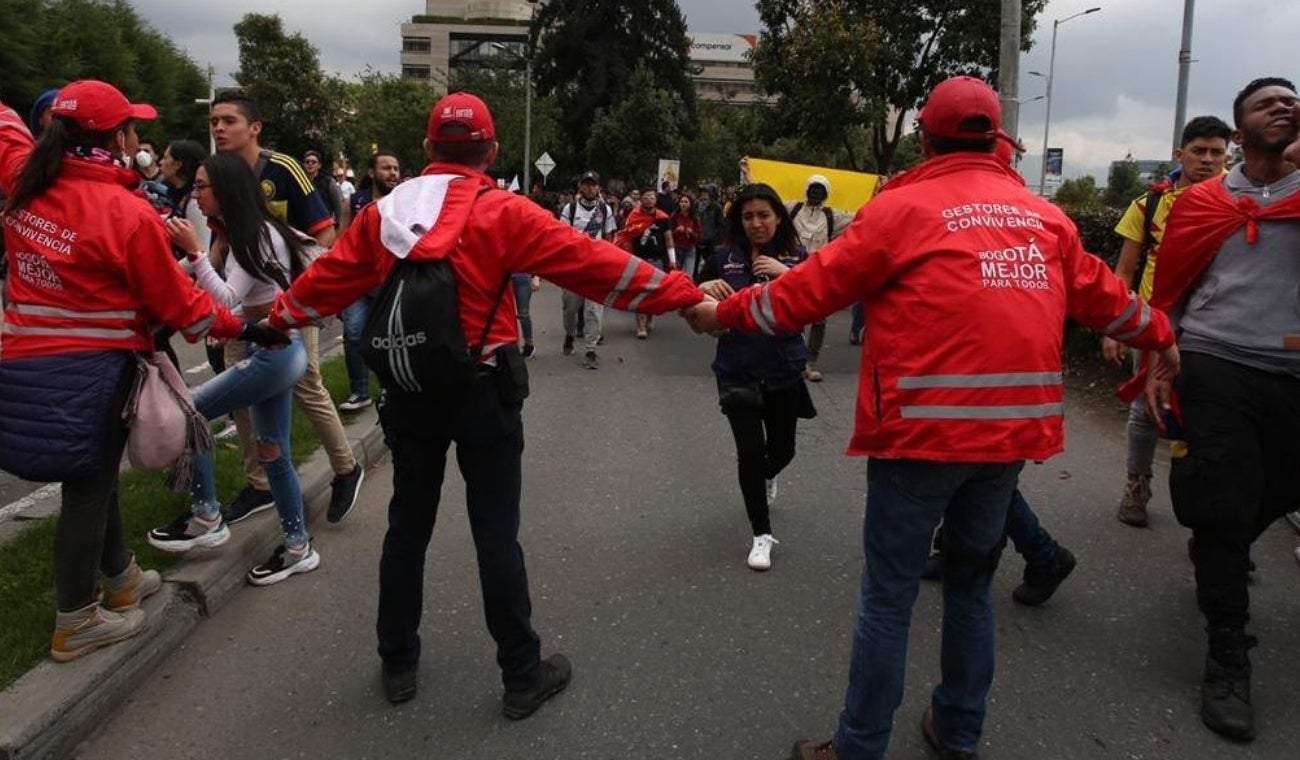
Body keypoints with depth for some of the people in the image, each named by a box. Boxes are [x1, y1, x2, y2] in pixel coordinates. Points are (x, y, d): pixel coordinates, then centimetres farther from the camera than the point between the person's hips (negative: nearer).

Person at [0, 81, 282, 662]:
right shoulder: (128, 212, -18)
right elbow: (177, 300, -10)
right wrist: (240, 327, 2)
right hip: (91, 370, -7)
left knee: (94, 472, 21)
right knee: (88, 486, 6)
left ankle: (121, 577, 40)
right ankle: (76, 623, 20)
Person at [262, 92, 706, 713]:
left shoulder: (383, 213, 2)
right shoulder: (504, 213, -12)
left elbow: (329, 276, 14)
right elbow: (593, 262, -13)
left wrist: (279, 316, 33)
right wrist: (682, 293, -7)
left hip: (409, 392, 4)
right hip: (482, 393, -4)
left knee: (407, 526, 16)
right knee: (496, 535, 4)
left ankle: (397, 662, 30)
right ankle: (523, 675, 17)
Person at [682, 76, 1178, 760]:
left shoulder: (903, 207, -5)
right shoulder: (1045, 216, 11)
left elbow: (813, 287, -4)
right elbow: (1099, 294, 22)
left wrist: (727, 313, 9)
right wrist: (1160, 336, 40)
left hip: (923, 428, -5)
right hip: (1012, 428, 6)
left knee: (889, 595, 4)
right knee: (972, 583, 20)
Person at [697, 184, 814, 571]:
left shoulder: (797, 257, 0)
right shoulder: (725, 258, -2)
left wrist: (787, 274, -23)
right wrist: (704, 288, -18)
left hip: (784, 371, 2)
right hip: (738, 371, -1)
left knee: (782, 448, 14)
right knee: (750, 449, -8)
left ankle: (765, 477, 53)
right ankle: (762, 534, 11)